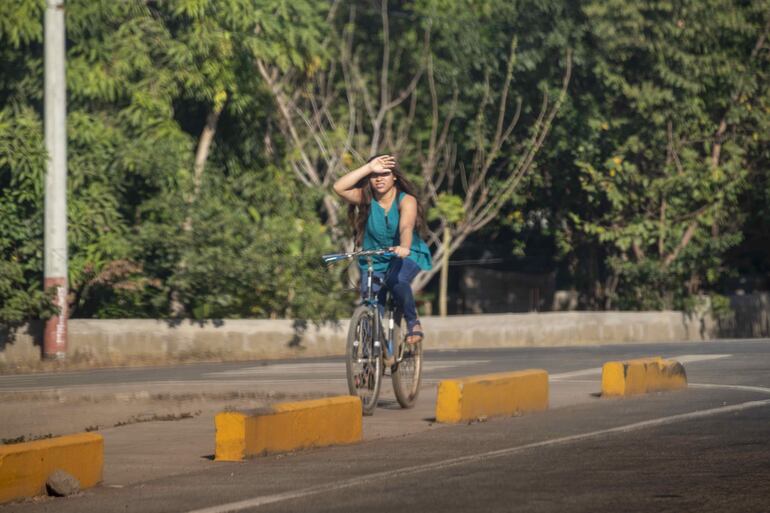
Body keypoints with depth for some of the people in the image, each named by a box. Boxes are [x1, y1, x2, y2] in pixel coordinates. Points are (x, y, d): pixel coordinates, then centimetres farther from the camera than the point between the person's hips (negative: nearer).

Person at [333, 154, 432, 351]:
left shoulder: (406, 201, -17)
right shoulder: (365, 199, -8)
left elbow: (406, 227, -36)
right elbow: (339, 187, -25)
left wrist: (404, 248, -57)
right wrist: (369, 168, -28)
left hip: (406, 255, -4)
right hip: (374, 259, 4)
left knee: (396, 280, -36)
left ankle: (413, 323, -13)